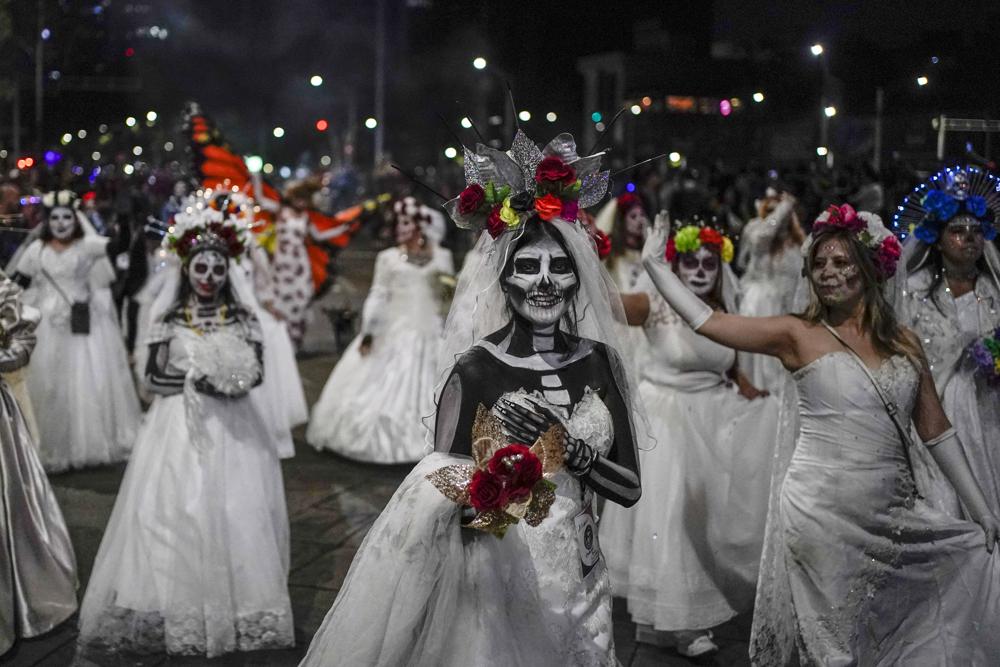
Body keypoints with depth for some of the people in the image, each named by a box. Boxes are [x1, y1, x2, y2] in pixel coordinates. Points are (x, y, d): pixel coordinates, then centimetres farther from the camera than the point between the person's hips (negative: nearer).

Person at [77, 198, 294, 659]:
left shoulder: (242, 319, 4)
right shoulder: (170, 320, 2)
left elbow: (257, 371, 1)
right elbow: (154, 375, -2)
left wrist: (232, 380, -19)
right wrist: (195, 380, -15)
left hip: (233, 426, 1)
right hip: (181, 426, -1)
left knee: (235, 511, 0)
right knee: (176, 509, -3)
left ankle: (237, 605, 10)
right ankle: (178, 609, 6)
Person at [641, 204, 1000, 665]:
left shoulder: (905, 343, 9)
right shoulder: (798, 334, -1)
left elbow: (936, 431, 12)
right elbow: (706, 321, -6)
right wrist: (655, 265, -5)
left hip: (893, 516, 4)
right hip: (822, 512, -4)